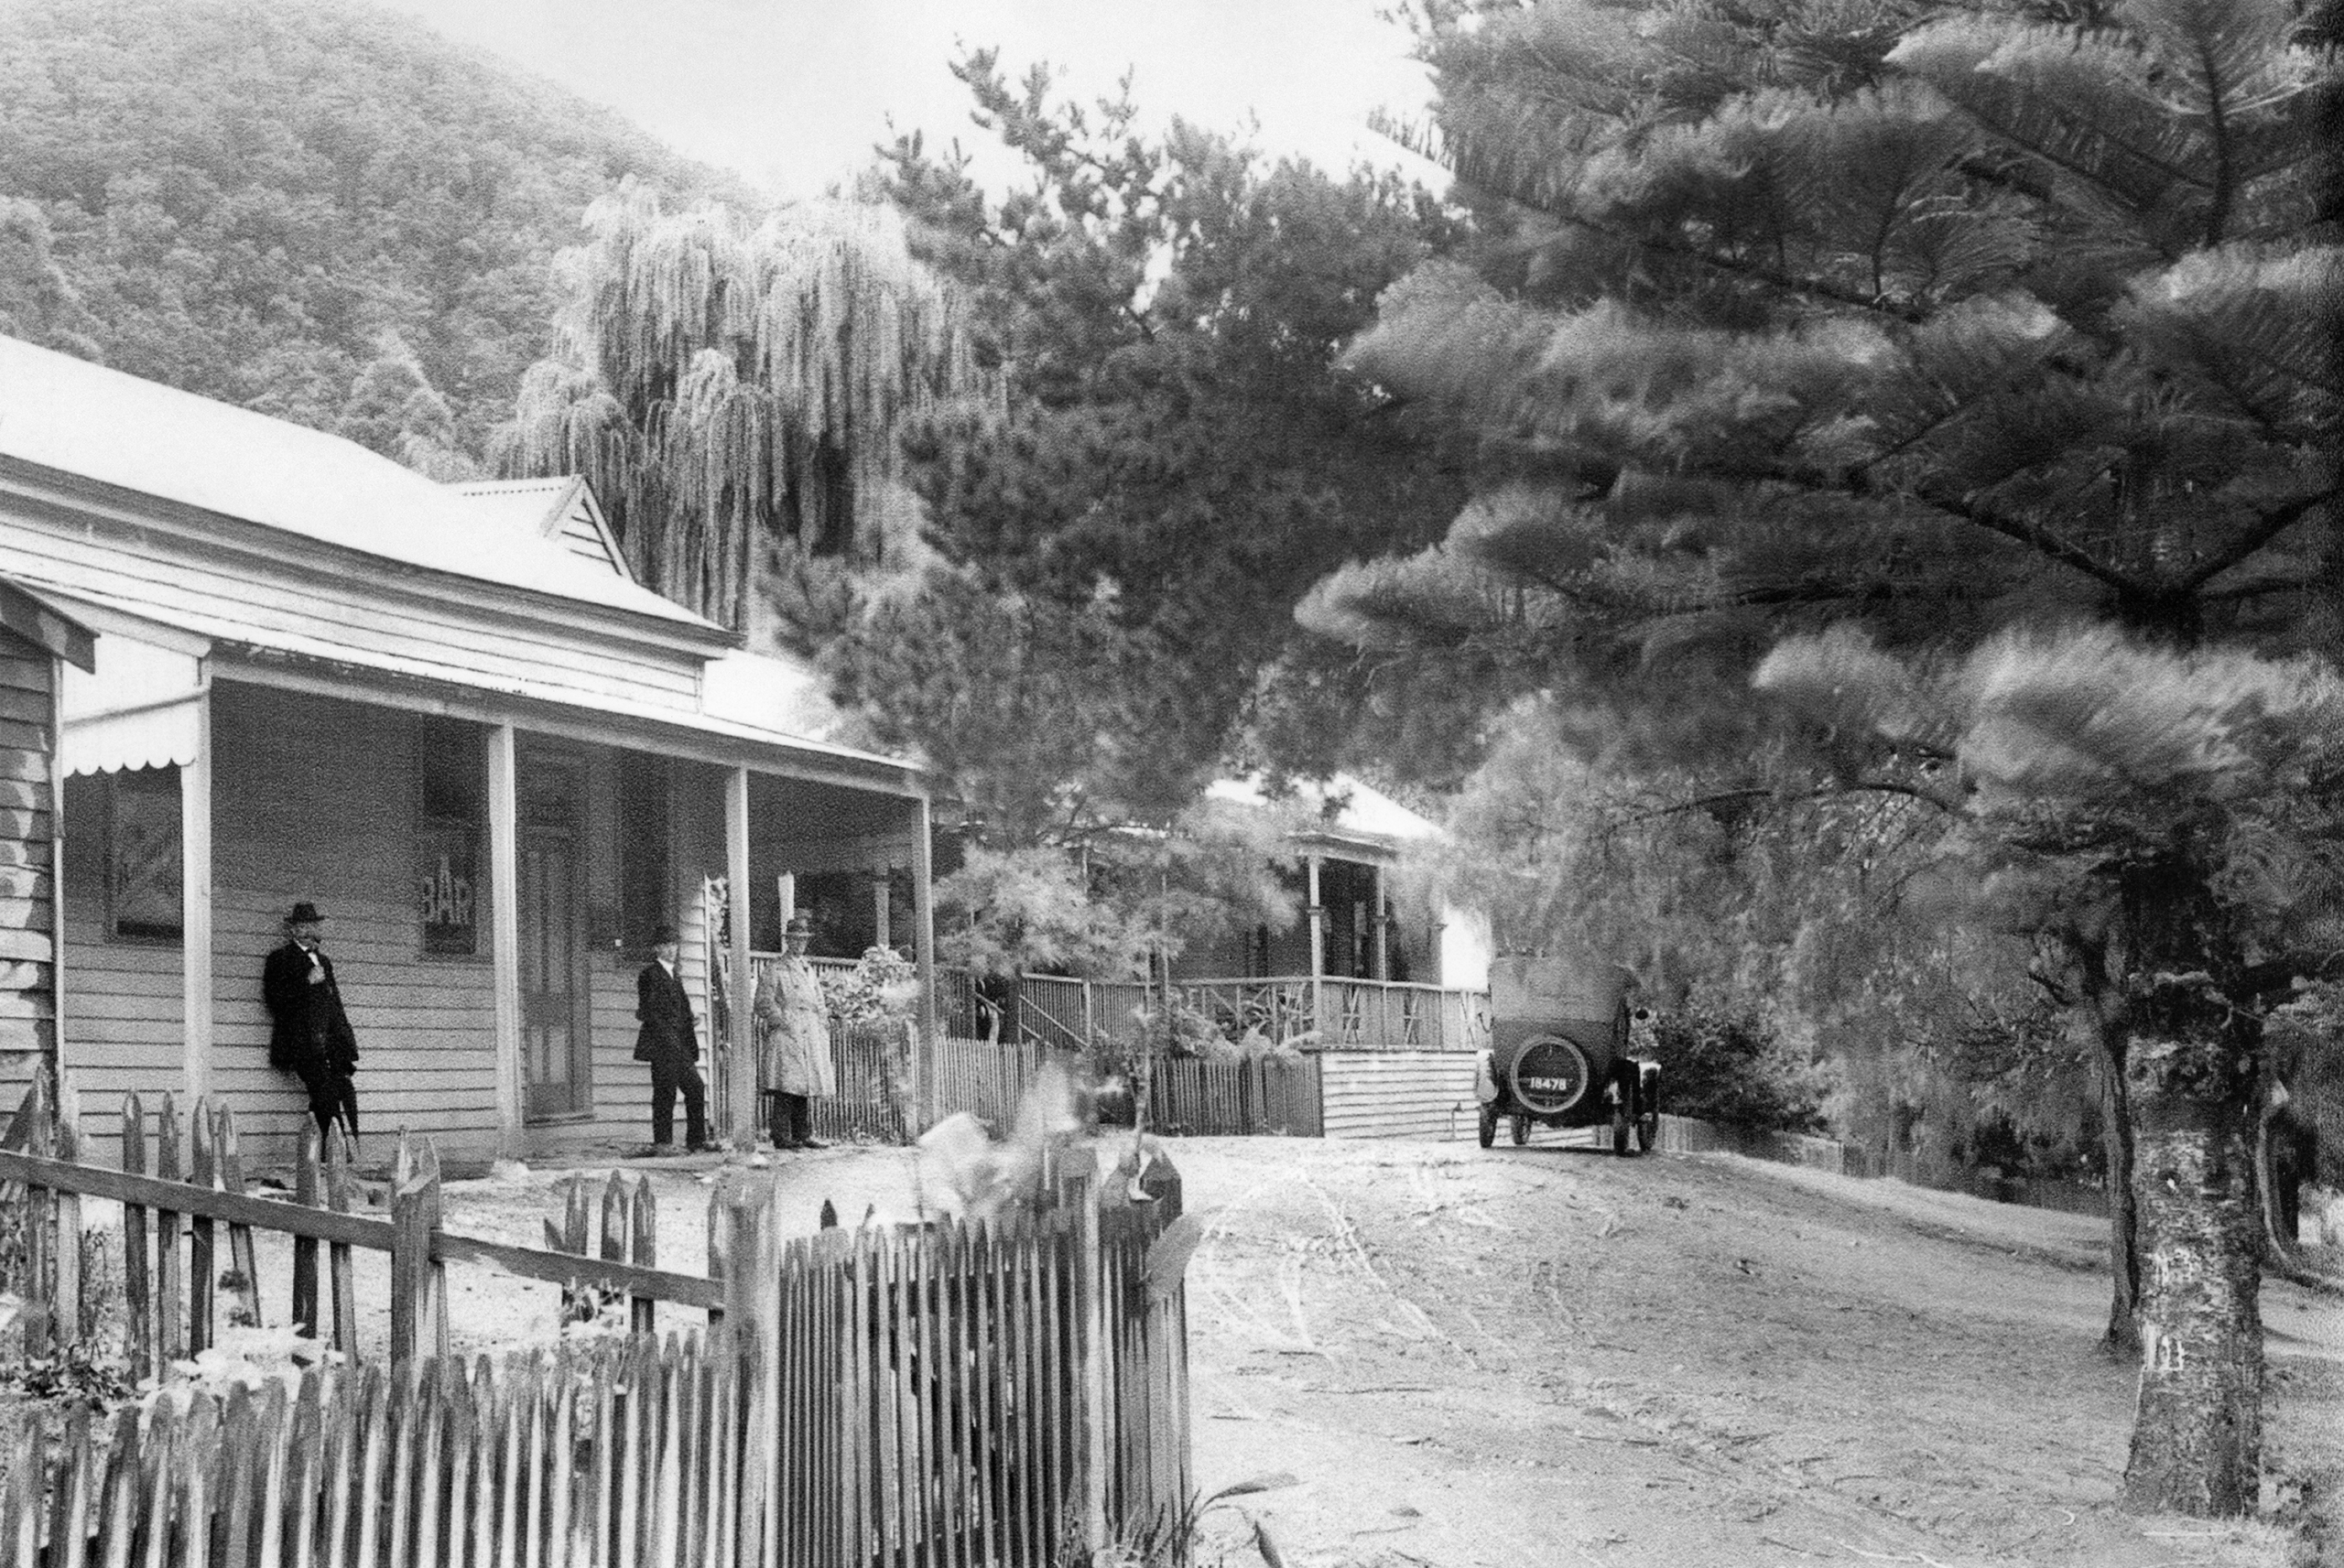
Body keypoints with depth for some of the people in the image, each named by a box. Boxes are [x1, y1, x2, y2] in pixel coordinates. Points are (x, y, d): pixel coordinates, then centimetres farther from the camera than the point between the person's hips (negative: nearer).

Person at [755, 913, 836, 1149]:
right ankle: (782, 1137, -12)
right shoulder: (774, 971, 1)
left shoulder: (810, 971, 23)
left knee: (807, 1089, 6)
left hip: (812, 1039, 7)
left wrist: (823, 1031, 13)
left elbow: (820, 1006, 25)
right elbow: (764, 1004, -6)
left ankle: (803, 1135, 9)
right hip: (786, 1038, -7)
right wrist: (785, 1023, -12)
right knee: (786, 1088, -11)